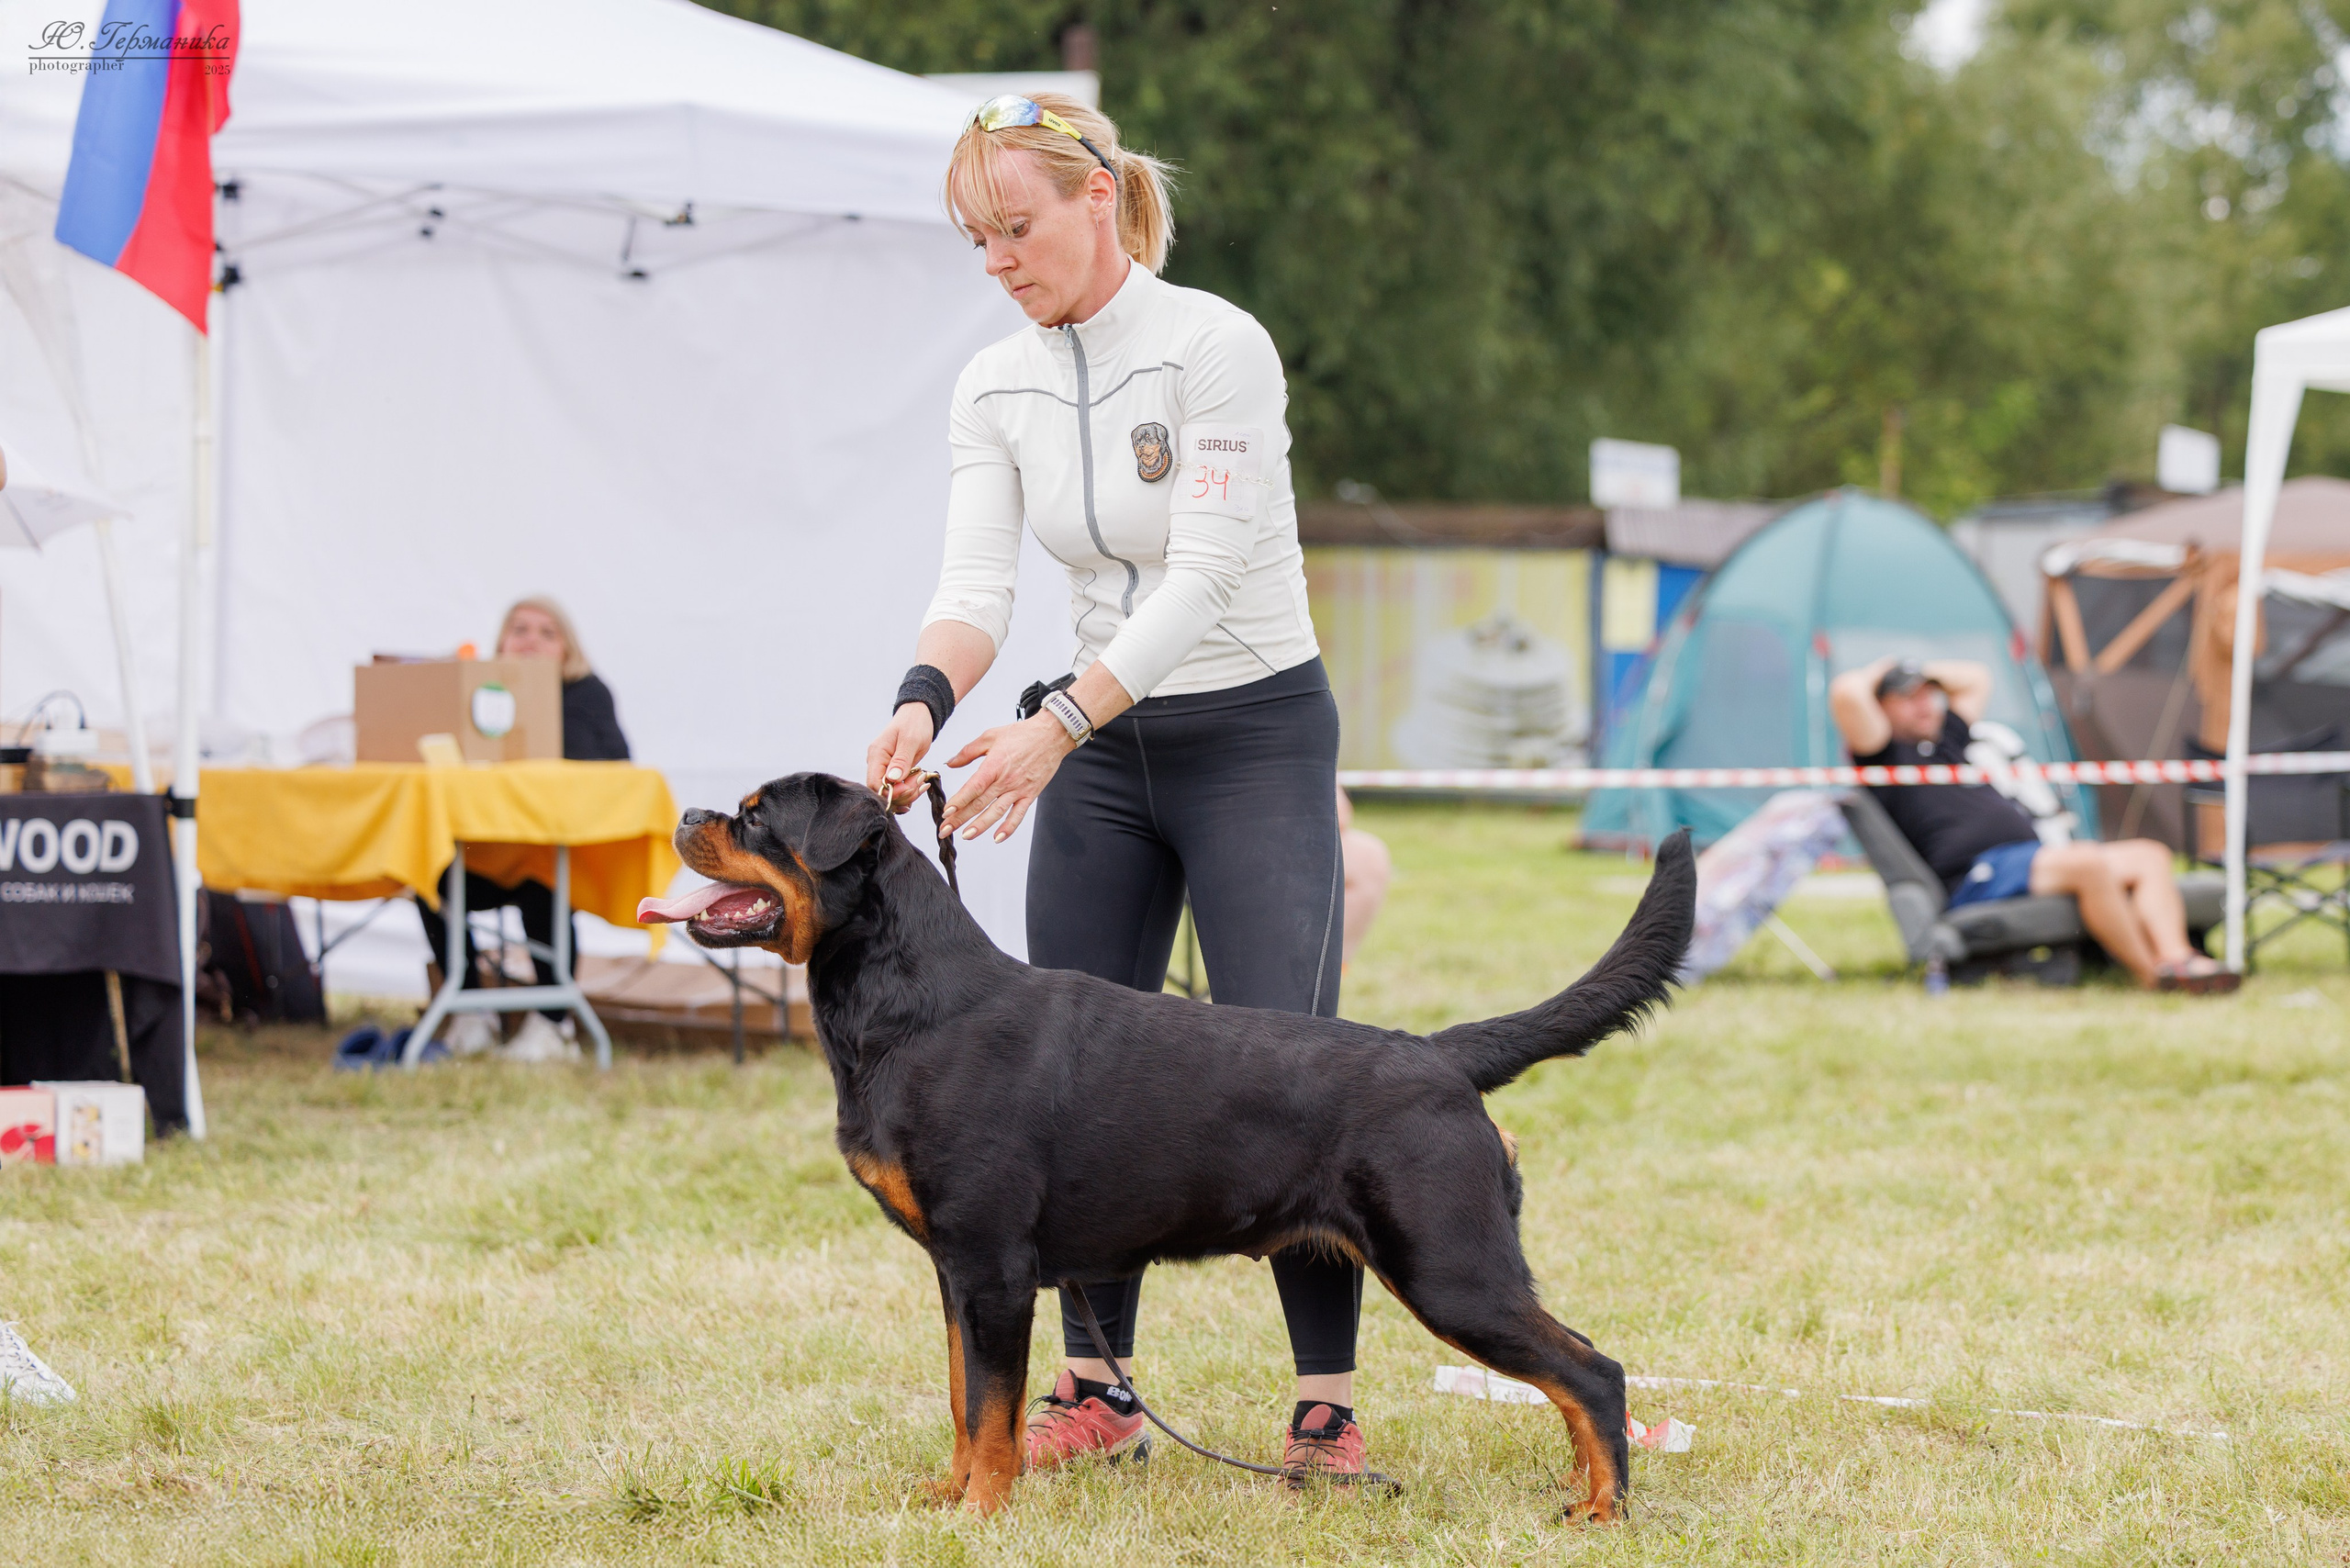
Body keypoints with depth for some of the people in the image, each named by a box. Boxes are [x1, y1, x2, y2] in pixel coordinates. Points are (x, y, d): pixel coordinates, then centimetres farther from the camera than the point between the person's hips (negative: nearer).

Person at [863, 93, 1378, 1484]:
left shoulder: (1216, 347, -18)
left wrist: (1054, 726, -33)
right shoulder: (997, 390, 2)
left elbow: (1202, 579, -24)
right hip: (1103, 754, 6)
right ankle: (1098, 1391, 13)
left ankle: (1331, 1405, -6)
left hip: (1256, 737, -6)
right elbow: (978, 584, -7)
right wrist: (923, 704, -29)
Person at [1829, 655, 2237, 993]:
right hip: (1975, 877, -10)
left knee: (2148, 856, -6)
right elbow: (1846, 693, -12)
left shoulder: (1946, 737, 32)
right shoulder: (1887, 754, 5)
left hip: (2030, 854, 10)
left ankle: (2176, 954, -29)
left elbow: (1975, 679, 48)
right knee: (2088, 863, -33)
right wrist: (1880, 672, 9)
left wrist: (1926, 673, 34)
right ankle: (2153, 976, -29)